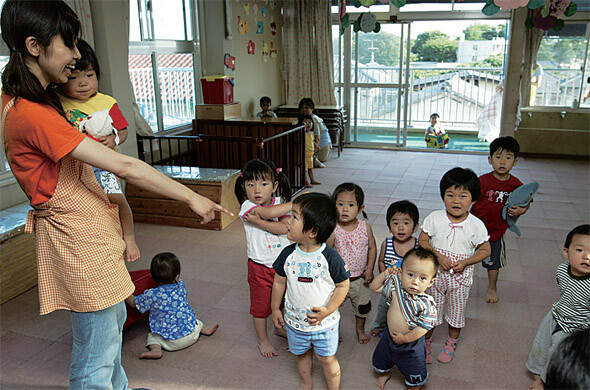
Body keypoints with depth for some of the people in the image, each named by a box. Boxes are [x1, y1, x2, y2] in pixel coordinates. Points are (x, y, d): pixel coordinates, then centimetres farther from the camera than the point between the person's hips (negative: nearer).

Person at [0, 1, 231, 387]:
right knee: (95, 359, 4)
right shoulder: (34, 116, -27)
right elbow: (125, 166, -28)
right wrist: (192, 198, -22)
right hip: (80, 234, -11)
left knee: (114, 319, 28)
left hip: (89, 223, 11)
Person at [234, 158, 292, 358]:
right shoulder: (247, 207, -17)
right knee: (260, 305, 13)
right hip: (260, 267, -4)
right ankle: (263, 340, 35)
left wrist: (257, 221, -26)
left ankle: (280, 327, 51)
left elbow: (285, 227, -22)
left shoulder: (280, 203, -5)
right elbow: (269, 213, -32)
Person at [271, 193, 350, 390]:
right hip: (295, 320, 4)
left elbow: (343, 285, -13)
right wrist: (275, 309, 7)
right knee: (302, 353, 25)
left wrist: (328, 311, -20)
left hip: (324, 322, -4)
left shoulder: (330, 257, -23)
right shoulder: (288, 254, -12)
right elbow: (279, 281, 2)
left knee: (327, 358, 14)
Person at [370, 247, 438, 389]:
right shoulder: (395, 285, -18)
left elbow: (424, 326, -27)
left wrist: (406, 338, -22)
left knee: (415, 372, 18)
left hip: (411, 342, -4)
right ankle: (385, 373, 61)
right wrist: (384, 275, -18)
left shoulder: (426, 304, -30)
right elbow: (374, 287, -3)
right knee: (380, 358, 28)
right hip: (390, 335, 4)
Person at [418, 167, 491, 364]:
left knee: (457, 311, 19)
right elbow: (422, 240, -6)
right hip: (435, 274, 0)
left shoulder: (476, 225, -13)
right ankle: (425, 342, 38)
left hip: (460, 277, 0)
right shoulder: (434, 218, -12)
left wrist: (465, 262, -19)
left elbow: (485, 250, -4)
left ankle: (451, 343, 44)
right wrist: (438, 256, -21)